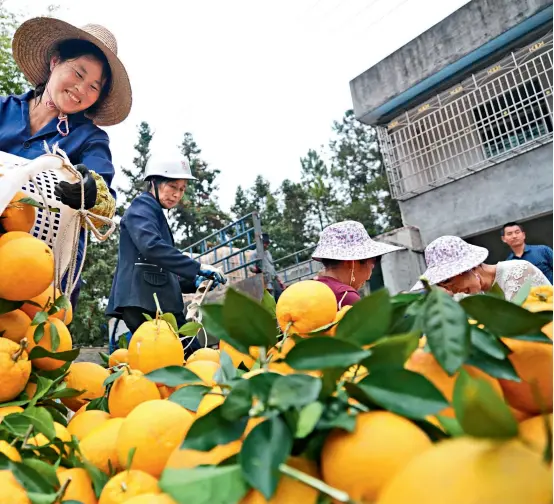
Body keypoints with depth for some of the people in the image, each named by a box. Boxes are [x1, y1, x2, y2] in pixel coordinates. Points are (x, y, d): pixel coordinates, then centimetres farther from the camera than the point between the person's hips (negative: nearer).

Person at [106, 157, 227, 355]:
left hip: (156, 303, 10)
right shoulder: (142, 207, 0)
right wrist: (198, 268, -22)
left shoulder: (157, 215, 28)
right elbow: (151, 247, -22)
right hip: (143, 303, -9)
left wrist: (194, 282, 9)